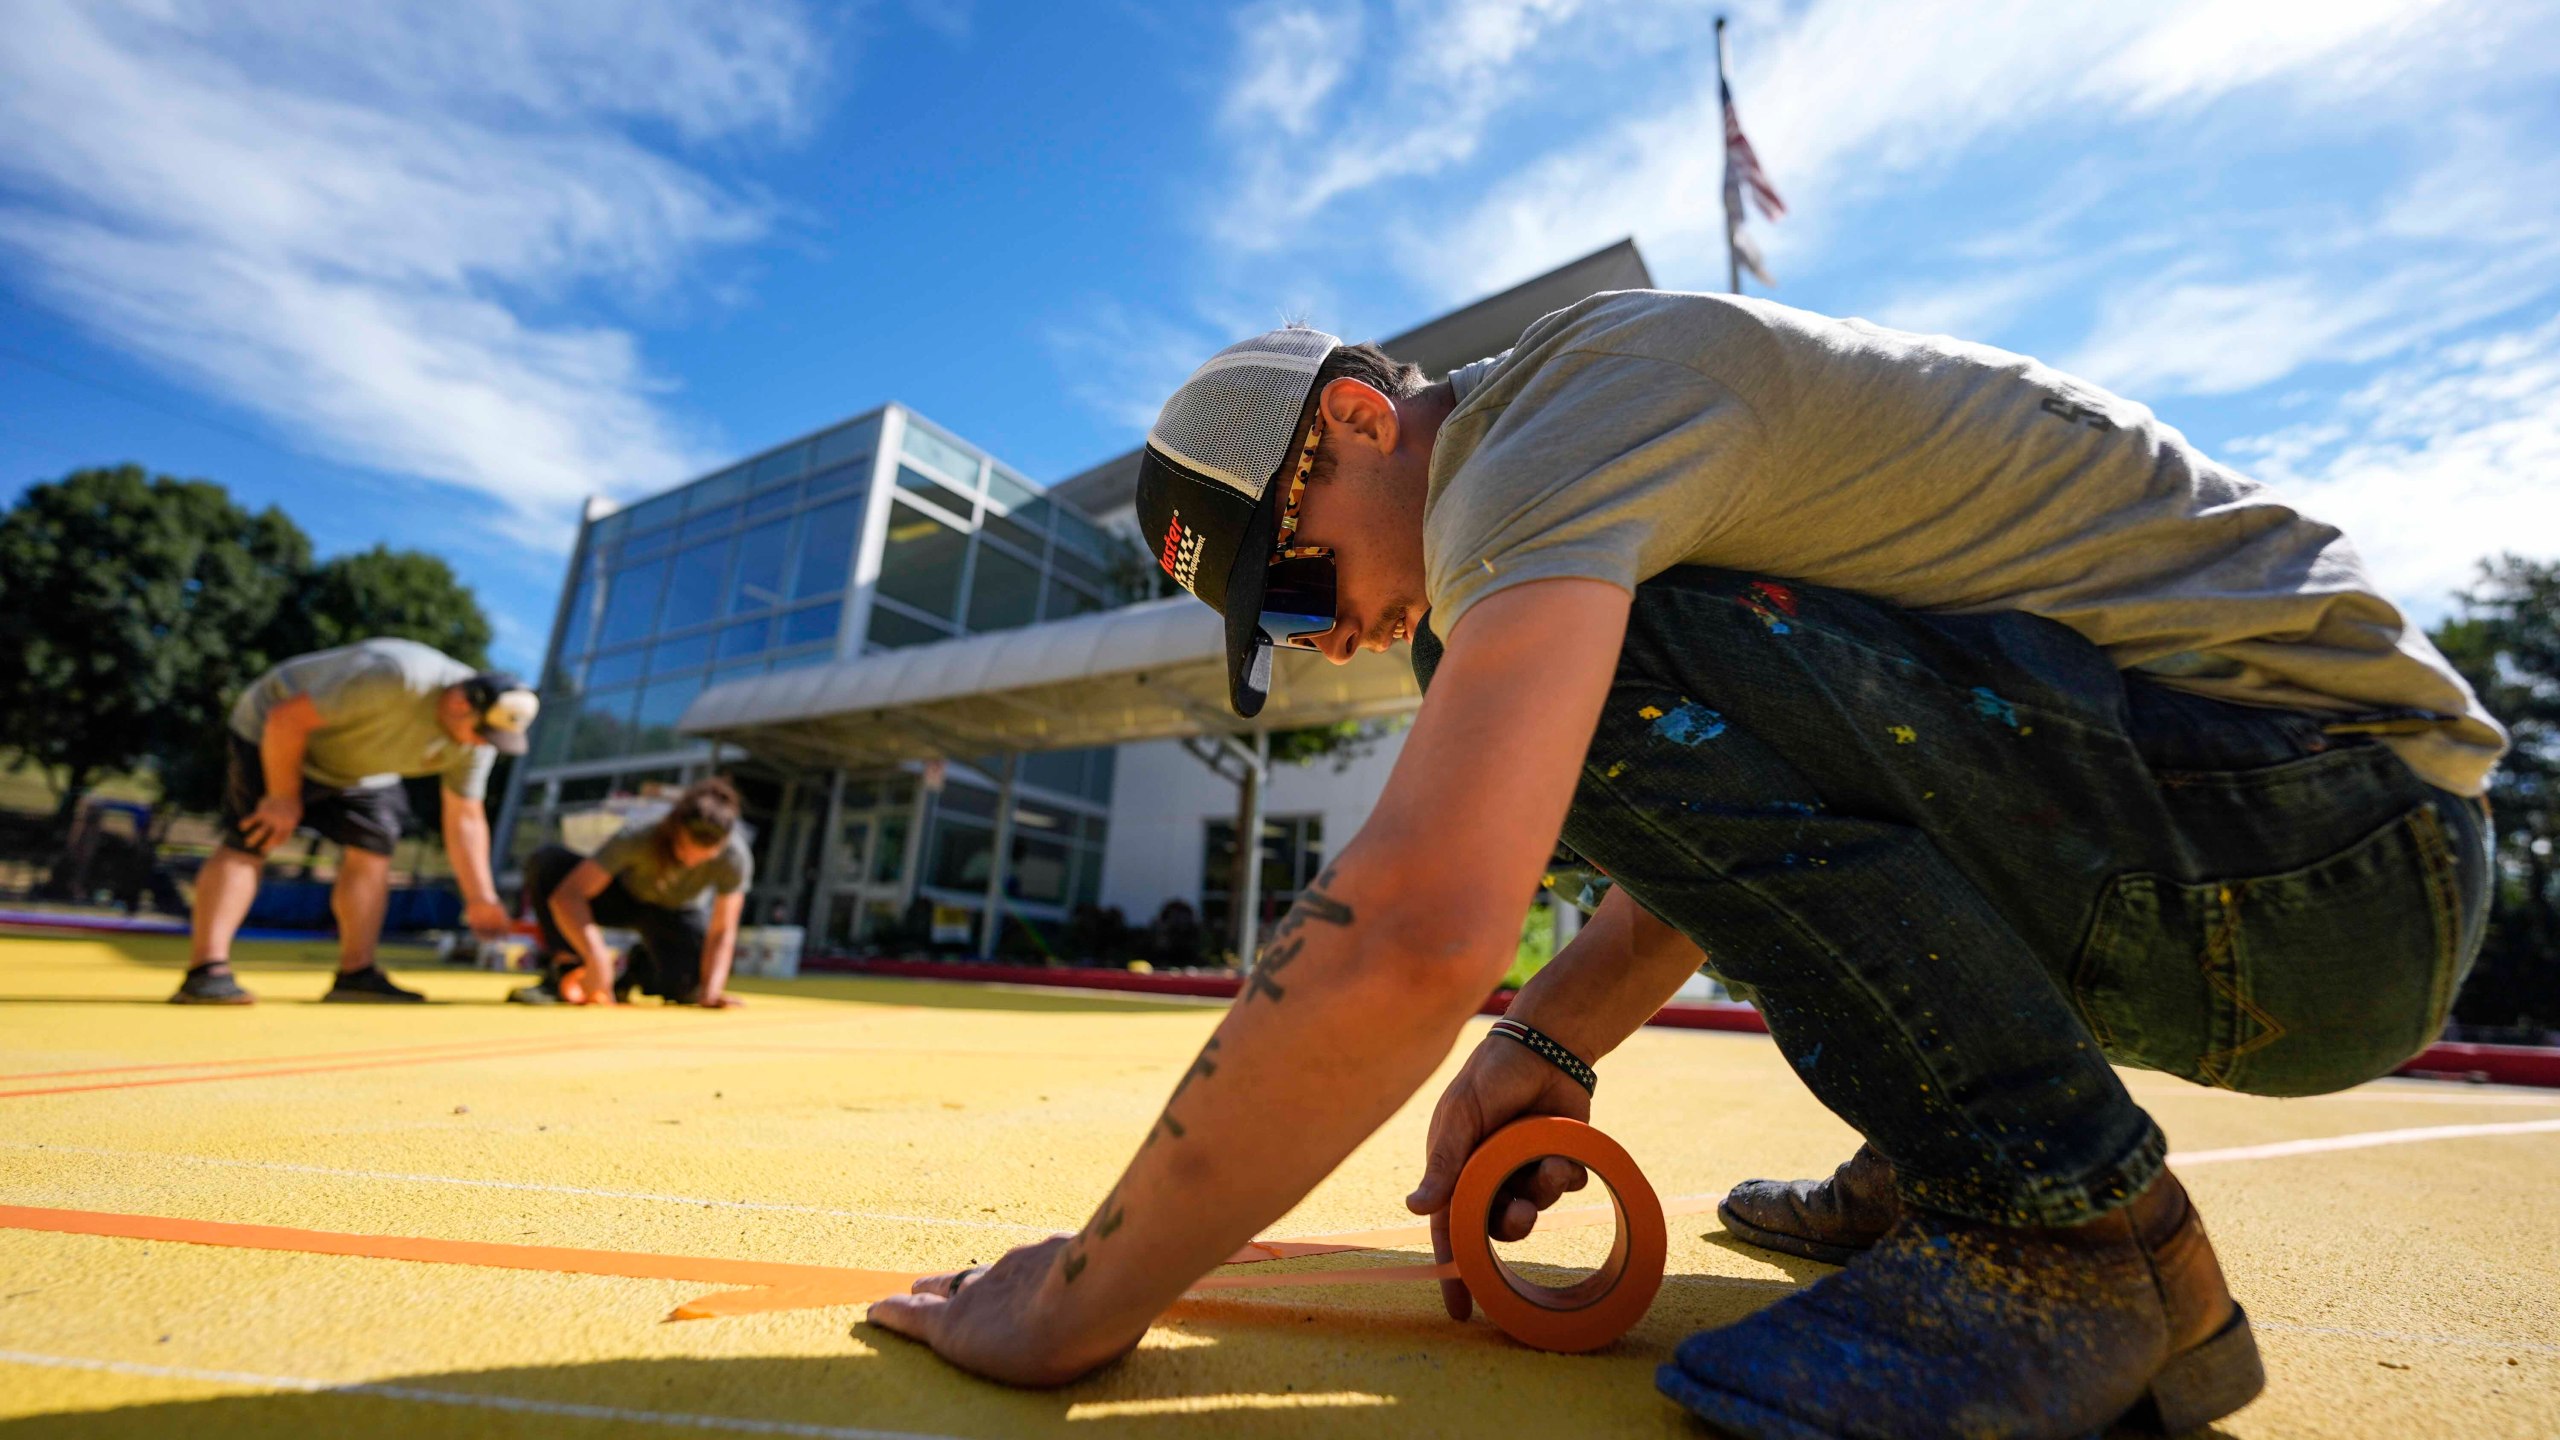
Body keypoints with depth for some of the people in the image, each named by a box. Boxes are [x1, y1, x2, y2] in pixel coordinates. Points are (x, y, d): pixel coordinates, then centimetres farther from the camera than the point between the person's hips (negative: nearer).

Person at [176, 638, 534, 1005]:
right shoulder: (394, 680, -41)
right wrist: (283, 798, -20)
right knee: (247, 843, -15)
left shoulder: (479, 730, -19)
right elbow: (287, 719, -29)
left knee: (372, 847, -5)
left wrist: (480, 898, -12)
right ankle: (206, 971, -16)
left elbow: (465, 818, -9)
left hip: (359, 771, 6)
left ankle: (356, 974, -2)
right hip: (272, 737, -5)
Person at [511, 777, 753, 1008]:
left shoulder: (735, 857, -33)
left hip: (681, 913, 0)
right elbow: (568, 895, -35)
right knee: (546, 861, -27)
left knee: (687, 988, -28)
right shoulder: (636, 837, -35)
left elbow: (721, 933, -26)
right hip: (624, 894, 0)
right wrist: (597, 958, -45)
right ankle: (565, 971, -17)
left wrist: (710, 991, -38)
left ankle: (644, 964, 9)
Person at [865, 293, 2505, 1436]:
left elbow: (1413, 931, -32)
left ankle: (2085, 1239, -11)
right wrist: (1552, 1044, 6)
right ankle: (1935, 1169, 14)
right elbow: (1737, 827, 18)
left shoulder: (1559, 403, -18)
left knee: (1625, 668, -23)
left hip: (2338, 828, -9)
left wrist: (1081, 1300, -19)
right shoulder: (1633, 444, 14)